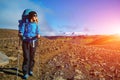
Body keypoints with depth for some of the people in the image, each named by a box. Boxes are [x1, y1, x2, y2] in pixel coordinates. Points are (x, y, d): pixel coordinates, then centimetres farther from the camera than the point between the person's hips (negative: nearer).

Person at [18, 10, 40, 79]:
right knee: (26, 58, -8)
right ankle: (25, 73, 0)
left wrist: (37, 36, -19)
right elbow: (20, 34, -7)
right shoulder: (24, 24, -3)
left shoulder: (36, 25, 6)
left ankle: (30, 70, 22)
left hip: (33, 43, 3)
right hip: (26, 43, -3)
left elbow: (38, 35, 0)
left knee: (32, 57, 5)